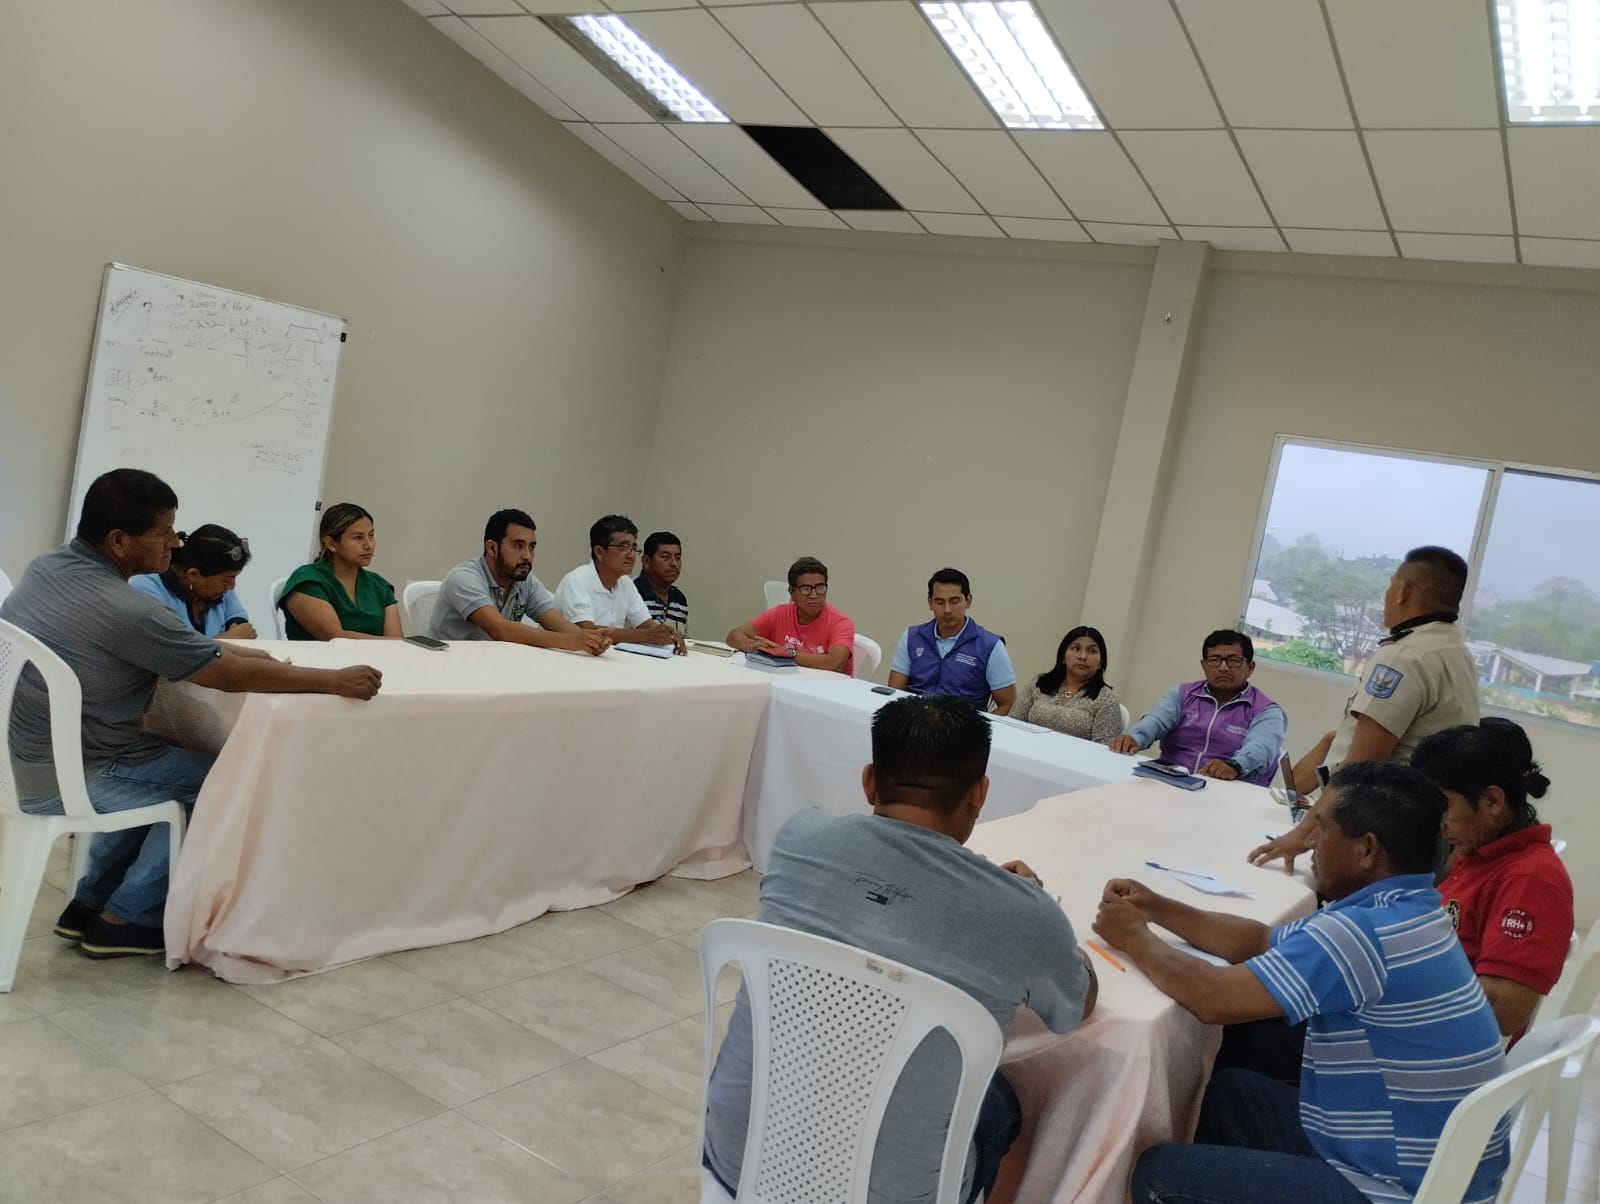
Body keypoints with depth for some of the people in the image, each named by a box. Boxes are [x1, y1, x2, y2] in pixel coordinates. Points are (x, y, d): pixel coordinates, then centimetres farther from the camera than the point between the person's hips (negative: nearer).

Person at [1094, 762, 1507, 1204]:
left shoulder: (1366, 931, -27)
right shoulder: (1404, 913, 5)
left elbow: (1213, 998, -24)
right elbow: (1258, 942, 14)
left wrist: (1134, 937, -7)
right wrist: (1158, 909, 6)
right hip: (1421, 1163, 10)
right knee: (1230, 1091, 22)